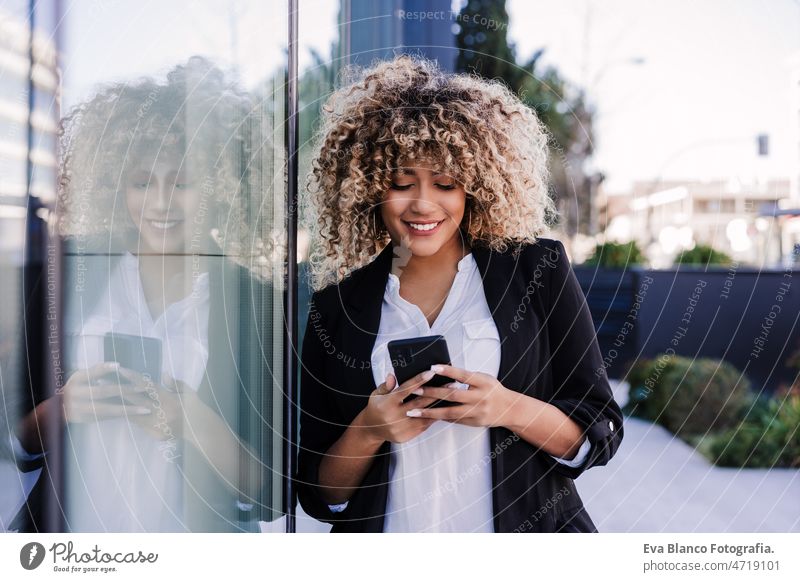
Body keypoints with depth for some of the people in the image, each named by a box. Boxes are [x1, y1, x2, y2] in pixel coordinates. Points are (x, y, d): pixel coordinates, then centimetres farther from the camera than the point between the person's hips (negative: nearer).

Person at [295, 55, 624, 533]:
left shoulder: (539, 270, 2)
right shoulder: (336, 306, 4)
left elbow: (601, 434, 3)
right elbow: (318, 496, 7)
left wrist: (510, 409, -13)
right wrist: (367, 434, -12)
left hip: (526, 526, -1)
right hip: (393, 530, 1)